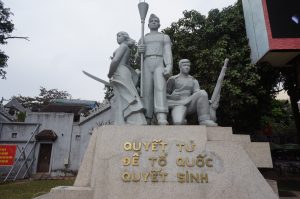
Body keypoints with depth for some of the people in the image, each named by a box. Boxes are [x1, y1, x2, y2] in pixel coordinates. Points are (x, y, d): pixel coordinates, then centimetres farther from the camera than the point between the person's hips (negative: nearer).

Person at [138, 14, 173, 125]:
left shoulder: (165, 37, 22)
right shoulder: (142, 38, 27)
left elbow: (168, 53, 6)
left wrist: (169, 67, -14)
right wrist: (138, 51, -5)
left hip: (160, 64, -2)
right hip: (146, 65, 2)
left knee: (160, 88, -25)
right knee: (147, 92, -12)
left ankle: (162, 121, -42)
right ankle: (146, 121, -13)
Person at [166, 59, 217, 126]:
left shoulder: (193, 81, 22)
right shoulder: (173, 79, 12)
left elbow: (197, 93, 10)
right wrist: (171, 96, -13)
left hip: (190, 103, 4)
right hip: (178, 104, -3)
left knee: (202, 93, -26)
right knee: (178, 123, -36)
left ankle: (204, 120, -27)